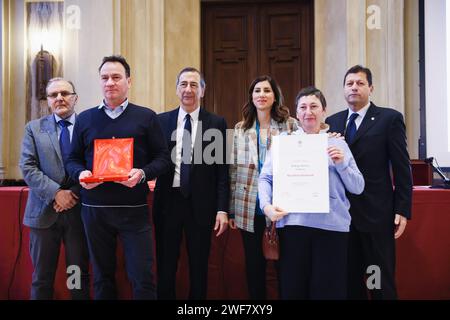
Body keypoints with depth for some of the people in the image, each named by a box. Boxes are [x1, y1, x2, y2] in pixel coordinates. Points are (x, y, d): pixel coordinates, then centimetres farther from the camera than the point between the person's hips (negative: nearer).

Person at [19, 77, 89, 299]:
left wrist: (74, 193, -13)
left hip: (78, 211, -1)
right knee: (42, 278, 11)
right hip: (44, 212, 1)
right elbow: (27, 167, -2)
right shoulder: (34, 128, 7)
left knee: (80, 276, 9)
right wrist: (56, 193, -13)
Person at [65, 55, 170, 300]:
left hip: (134, 209, -2)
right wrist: (80, 173, -11)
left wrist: (142, 174, -17)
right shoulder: (85, 119, 9)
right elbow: (73, 160, 12)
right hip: (94, 209, 3)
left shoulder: (146, 117, 3)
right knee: (102, 277, 14)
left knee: (142, 278, 1)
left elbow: (163, 158, 2)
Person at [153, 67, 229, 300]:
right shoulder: (161, 121, 5)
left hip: (201, 204, -1)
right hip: (168, 202, 1)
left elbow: (222, 170, -1)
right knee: (165, 266, 11)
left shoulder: (216, 123, 1)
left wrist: (222, 209, -6)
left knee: (199, 267, 11)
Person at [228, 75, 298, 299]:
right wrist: (231, 210, 4)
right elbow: (233, 170, 7)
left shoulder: (290, 125, 1)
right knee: (254, 263, 11)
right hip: (248, 208, 2)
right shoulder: (240, 129, 8)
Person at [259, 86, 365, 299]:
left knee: (329, 288, 4)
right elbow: (265, 178, 6)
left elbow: (358, 187, 9)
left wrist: (341, 164, -7)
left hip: (331, 224, 0)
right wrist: (266, 206, -10)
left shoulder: (338, 144, 10)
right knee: (293, 287, 5)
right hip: (293, 223, 0)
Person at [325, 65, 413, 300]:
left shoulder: (390, 118, -2)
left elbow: (401, 167, -4)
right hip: (341, 212, 4)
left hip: (376, 212, -4)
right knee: (348, 278, 12)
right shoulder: (332, 121, 10)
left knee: (381, 280, 6)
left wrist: (403, 209, -8)